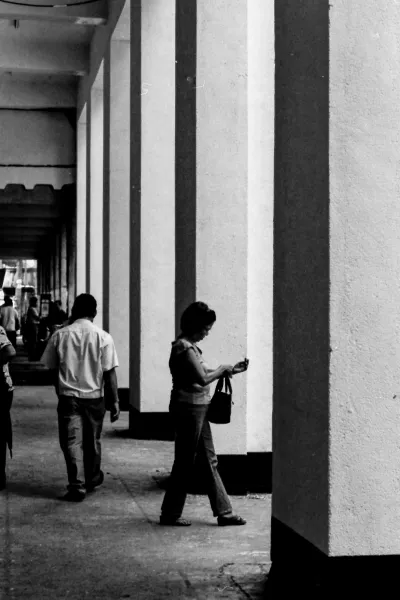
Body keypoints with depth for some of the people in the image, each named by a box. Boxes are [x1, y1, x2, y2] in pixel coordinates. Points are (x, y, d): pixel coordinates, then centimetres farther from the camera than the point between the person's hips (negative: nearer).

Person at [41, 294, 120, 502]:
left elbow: (53, 369, 5)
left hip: (68, 397, 0)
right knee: (92, 440, 17)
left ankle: (77, 485, -4)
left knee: (71, 441, 3)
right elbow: (110, 373, -8)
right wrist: (114, 401, -2)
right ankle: (92, 478, 33)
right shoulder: (103, 337, -8)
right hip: (94, 397, 1)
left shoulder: (60, 336, -3)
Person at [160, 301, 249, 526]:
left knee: (210, 461, 11)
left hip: (199, 408, 10)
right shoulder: (184, 347, -17)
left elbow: (205, 372, 16)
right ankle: (170, 514, 13)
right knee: (185, 462, 1)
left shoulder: (191, 346, 13)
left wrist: (231, 369, 10)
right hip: (189, 408, -10)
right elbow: (203, 378, -22)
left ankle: (224, 512, 17)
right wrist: (223, 369, -7)